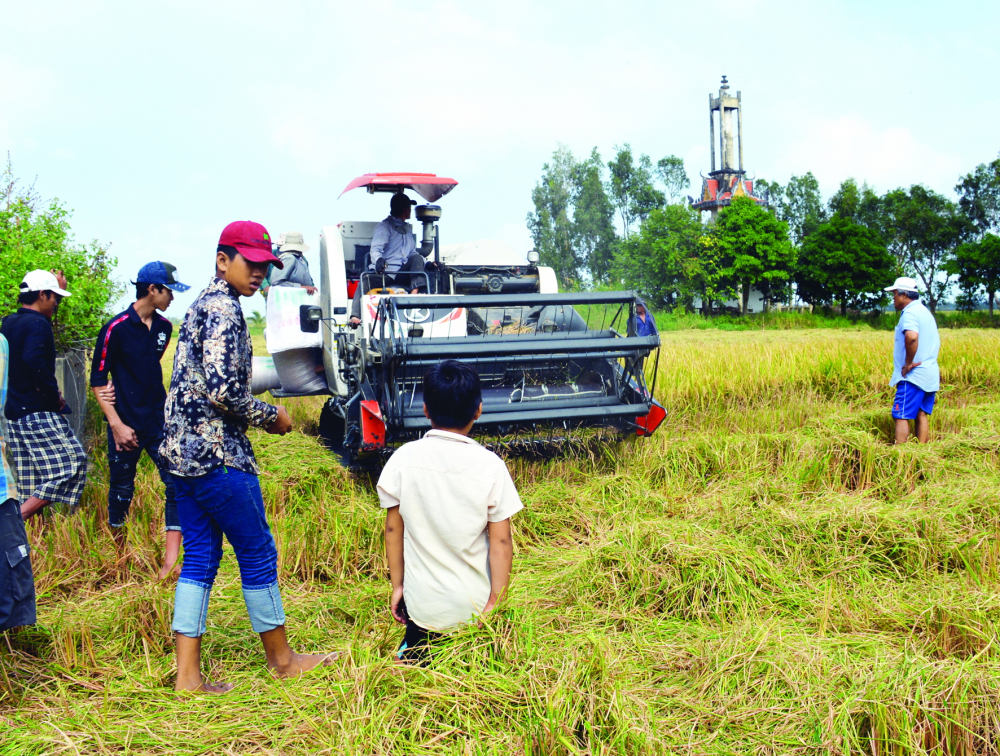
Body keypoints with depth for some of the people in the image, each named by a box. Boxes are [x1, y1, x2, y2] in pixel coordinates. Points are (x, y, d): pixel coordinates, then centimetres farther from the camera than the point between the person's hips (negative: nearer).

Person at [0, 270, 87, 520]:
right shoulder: (37, 324, -13)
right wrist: (54, 395, -17)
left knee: (30, 482, 12)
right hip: (38, 413, -10)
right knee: (72, 463, -8)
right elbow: (34, 360, -29)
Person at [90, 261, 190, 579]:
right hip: (127, 424, -4)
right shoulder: (116, 328, -11)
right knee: (121, 490, 8)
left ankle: (170, 560, -4)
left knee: (176, 482, -7)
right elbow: (98, 380, -8)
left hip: (160, 420, 5)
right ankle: (120, 555, 28)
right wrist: (117, 424, -13)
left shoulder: (164, 327, 6)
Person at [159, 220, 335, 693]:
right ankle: (281, 659, 20)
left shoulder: (201, 305, 17)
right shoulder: (224, 308, -14)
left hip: (180, 451, 10)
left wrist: (259, 416, 16)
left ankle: (187, 674, 15)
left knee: (200, 557, 12)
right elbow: (223, 390, -24)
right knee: (258, 552, 4)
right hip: (217, 455, -10)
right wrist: (271, 416, -9)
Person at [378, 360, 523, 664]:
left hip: (421, 601, 2)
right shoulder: (490, 465, -11)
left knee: (416, 655, 22)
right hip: (474, 604, -1)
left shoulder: (404, 457, -7)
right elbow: (500, 542, -9)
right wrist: (496, 601, 0)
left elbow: (393, 529, 0)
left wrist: (397, 585, 11)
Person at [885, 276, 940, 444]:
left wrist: (908, 363, -24)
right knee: (922, 416, 10)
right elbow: (936, 341, 27)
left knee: (901, 416, -7)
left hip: (913, 375, -9)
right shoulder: (925, 311, 19)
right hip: (930, 375, 10)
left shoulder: (910, 313, -14)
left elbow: (911, 337, -34)